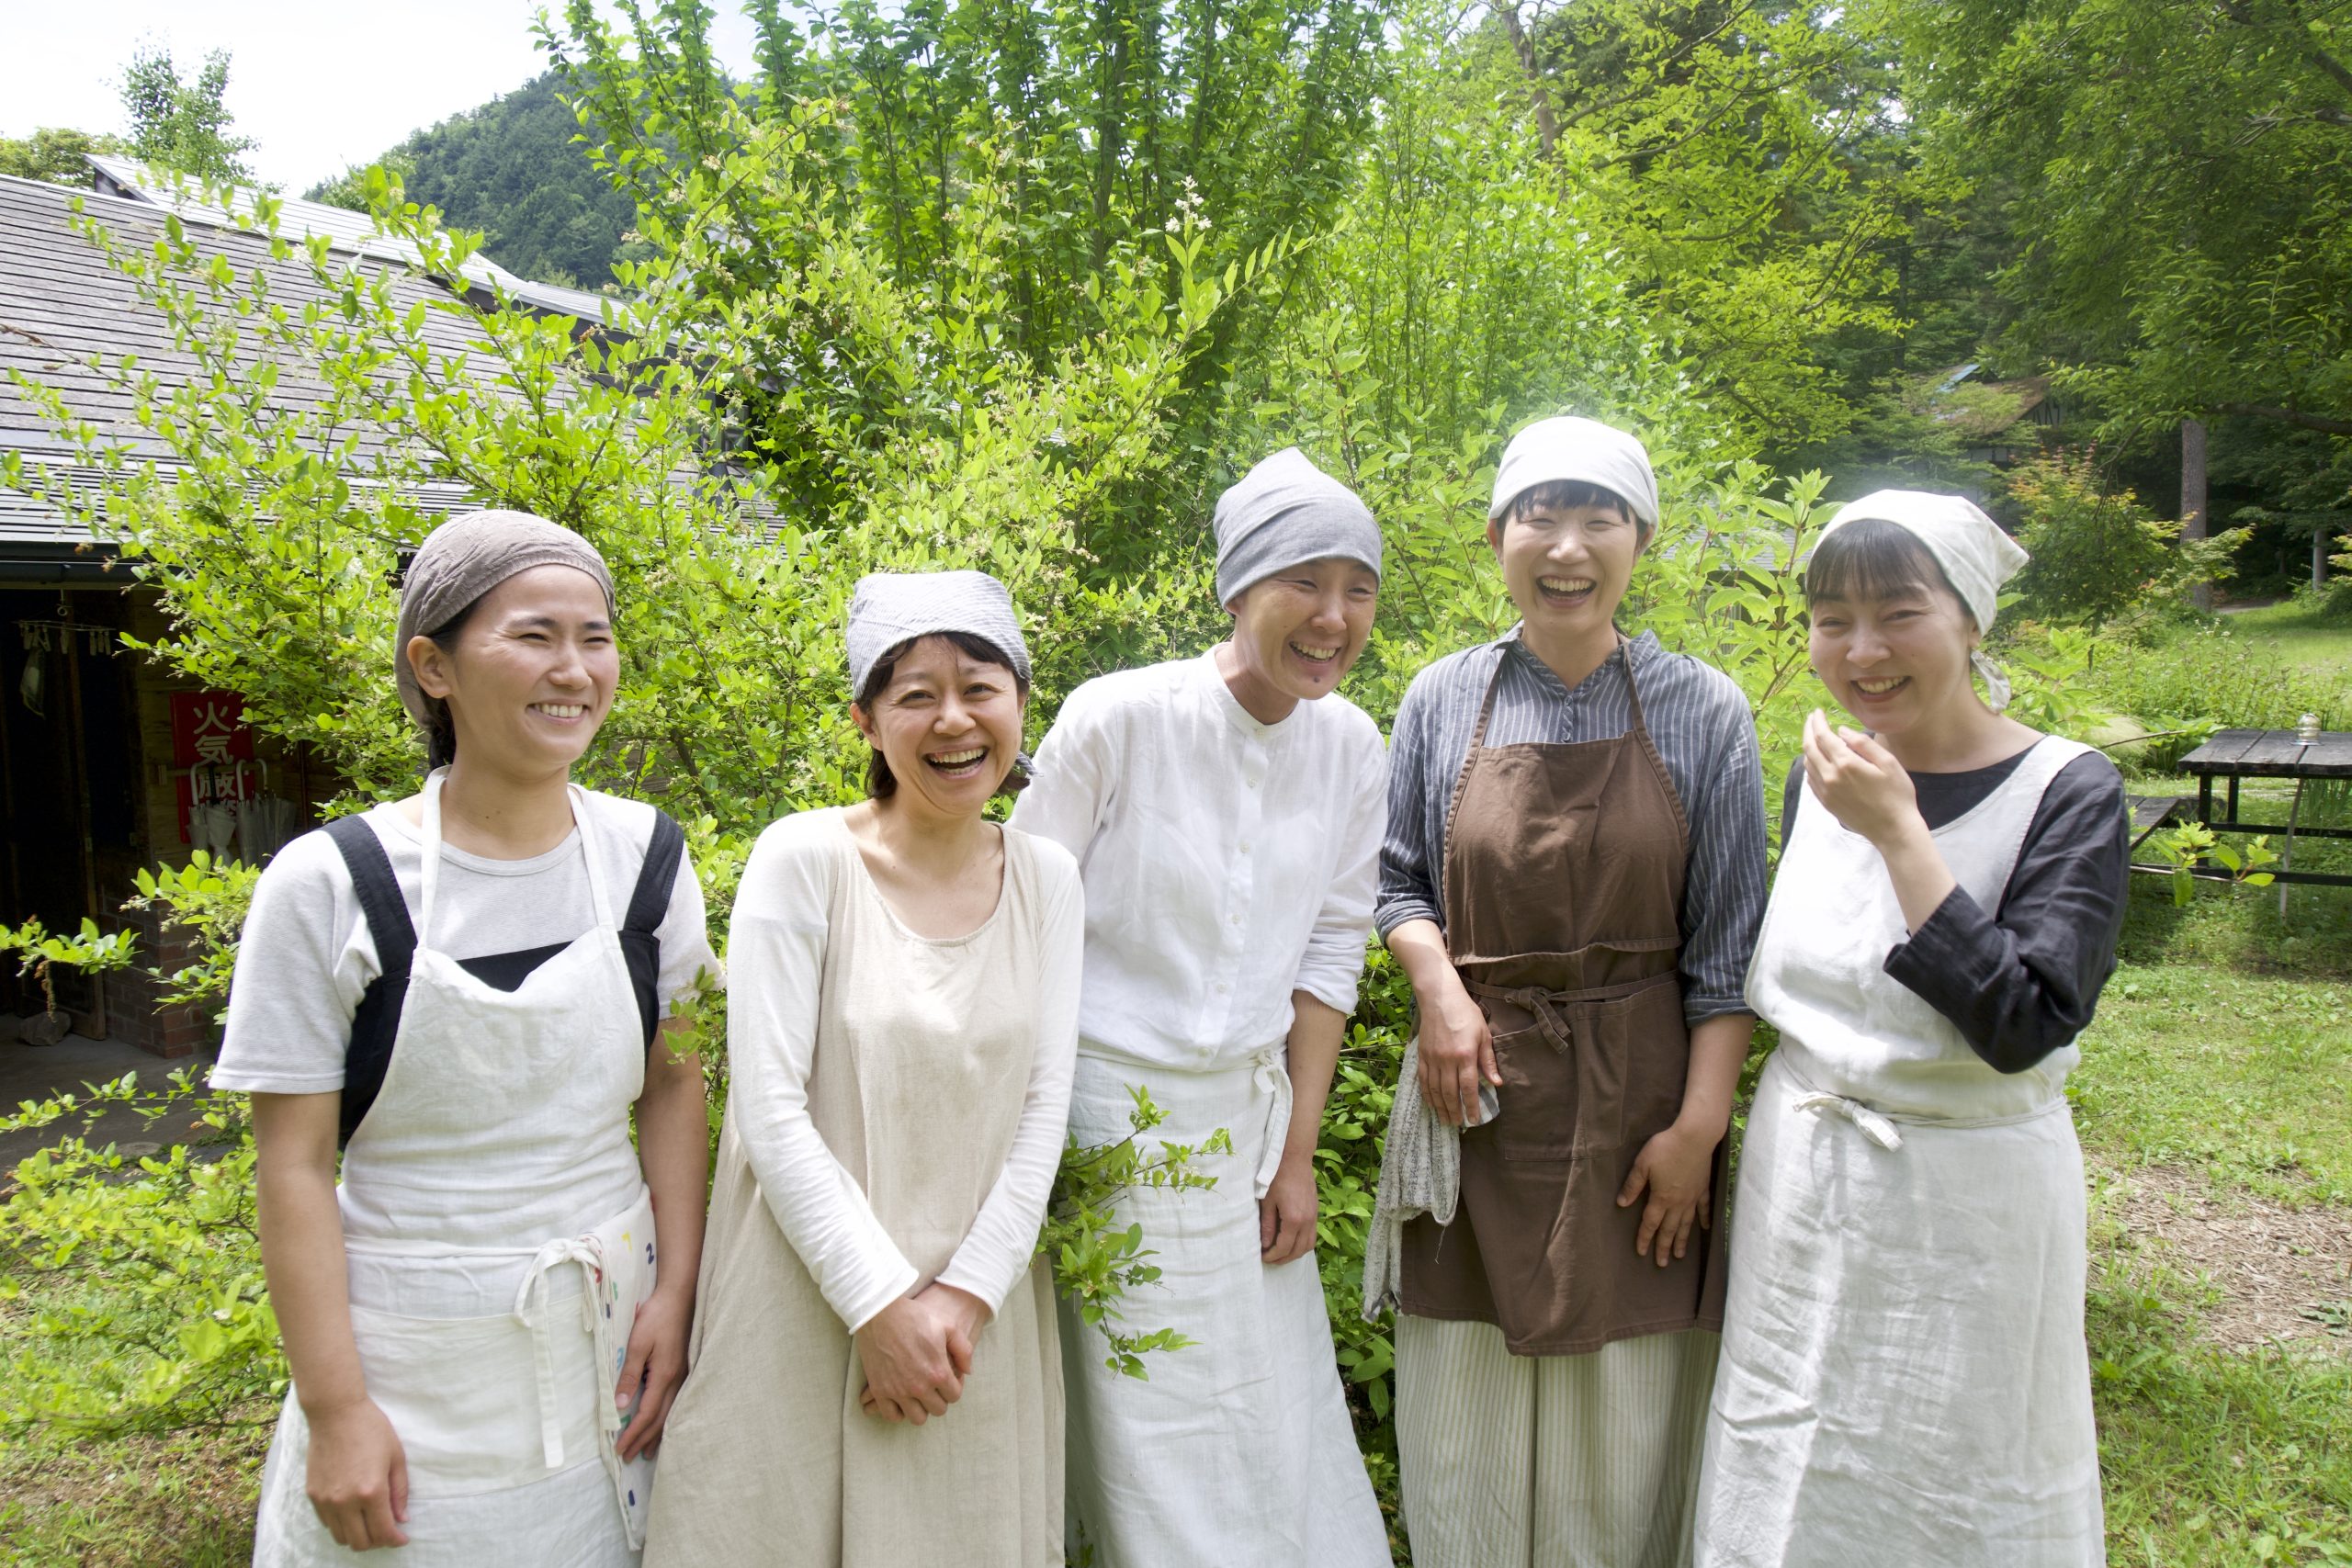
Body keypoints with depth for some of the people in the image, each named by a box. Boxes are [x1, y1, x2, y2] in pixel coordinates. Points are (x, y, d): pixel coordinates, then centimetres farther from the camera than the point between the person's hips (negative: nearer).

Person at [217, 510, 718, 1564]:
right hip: (414, 1368, -2)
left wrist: (674, 1296, -3)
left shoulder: (647, 856, -3)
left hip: (609, 1336, 3)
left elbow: (674, 1084, 3)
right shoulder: (330, 886, -12)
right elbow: (294, 1165, -9)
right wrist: (334, 1408, -9)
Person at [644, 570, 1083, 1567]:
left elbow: (1044, 1108, 0)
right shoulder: (802, 861, -11)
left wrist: (967, 1294, -8)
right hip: (810, 1290, -3)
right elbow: (770, 1111, -13)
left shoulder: (1047, 879, 1)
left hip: (978, 1306, 3)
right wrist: (881, 1302, -14)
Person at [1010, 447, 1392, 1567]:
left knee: (1275, 1439, 14)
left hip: (1248, 1117, 5)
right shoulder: (1116, 718, -16)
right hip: (1109, 1114, -4)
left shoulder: (1349, 745, -1)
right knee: (1147, 1440, 6)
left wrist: (1298, 1155, 5)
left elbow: (1329, 950, 5)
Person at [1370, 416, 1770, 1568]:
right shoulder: (1443, 700, 1)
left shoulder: (1701, 713, -3)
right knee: (1470, 1418, 11)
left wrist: (1698, 1127, -7)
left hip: (1634, 1105, -1)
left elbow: (1724, 949, -2)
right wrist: (1439, 986, -9)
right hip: (1479, 1094, 1)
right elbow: (1398, 881, 10)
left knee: (1624, 1420, 10)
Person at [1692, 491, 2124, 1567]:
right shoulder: (1820, 777, 0)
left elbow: (2021, 1026, -25)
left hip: (1965, 1191, -4)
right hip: (1800, 1182, 5)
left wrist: (1898, 832, -27)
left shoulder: (2067, 792, -14)